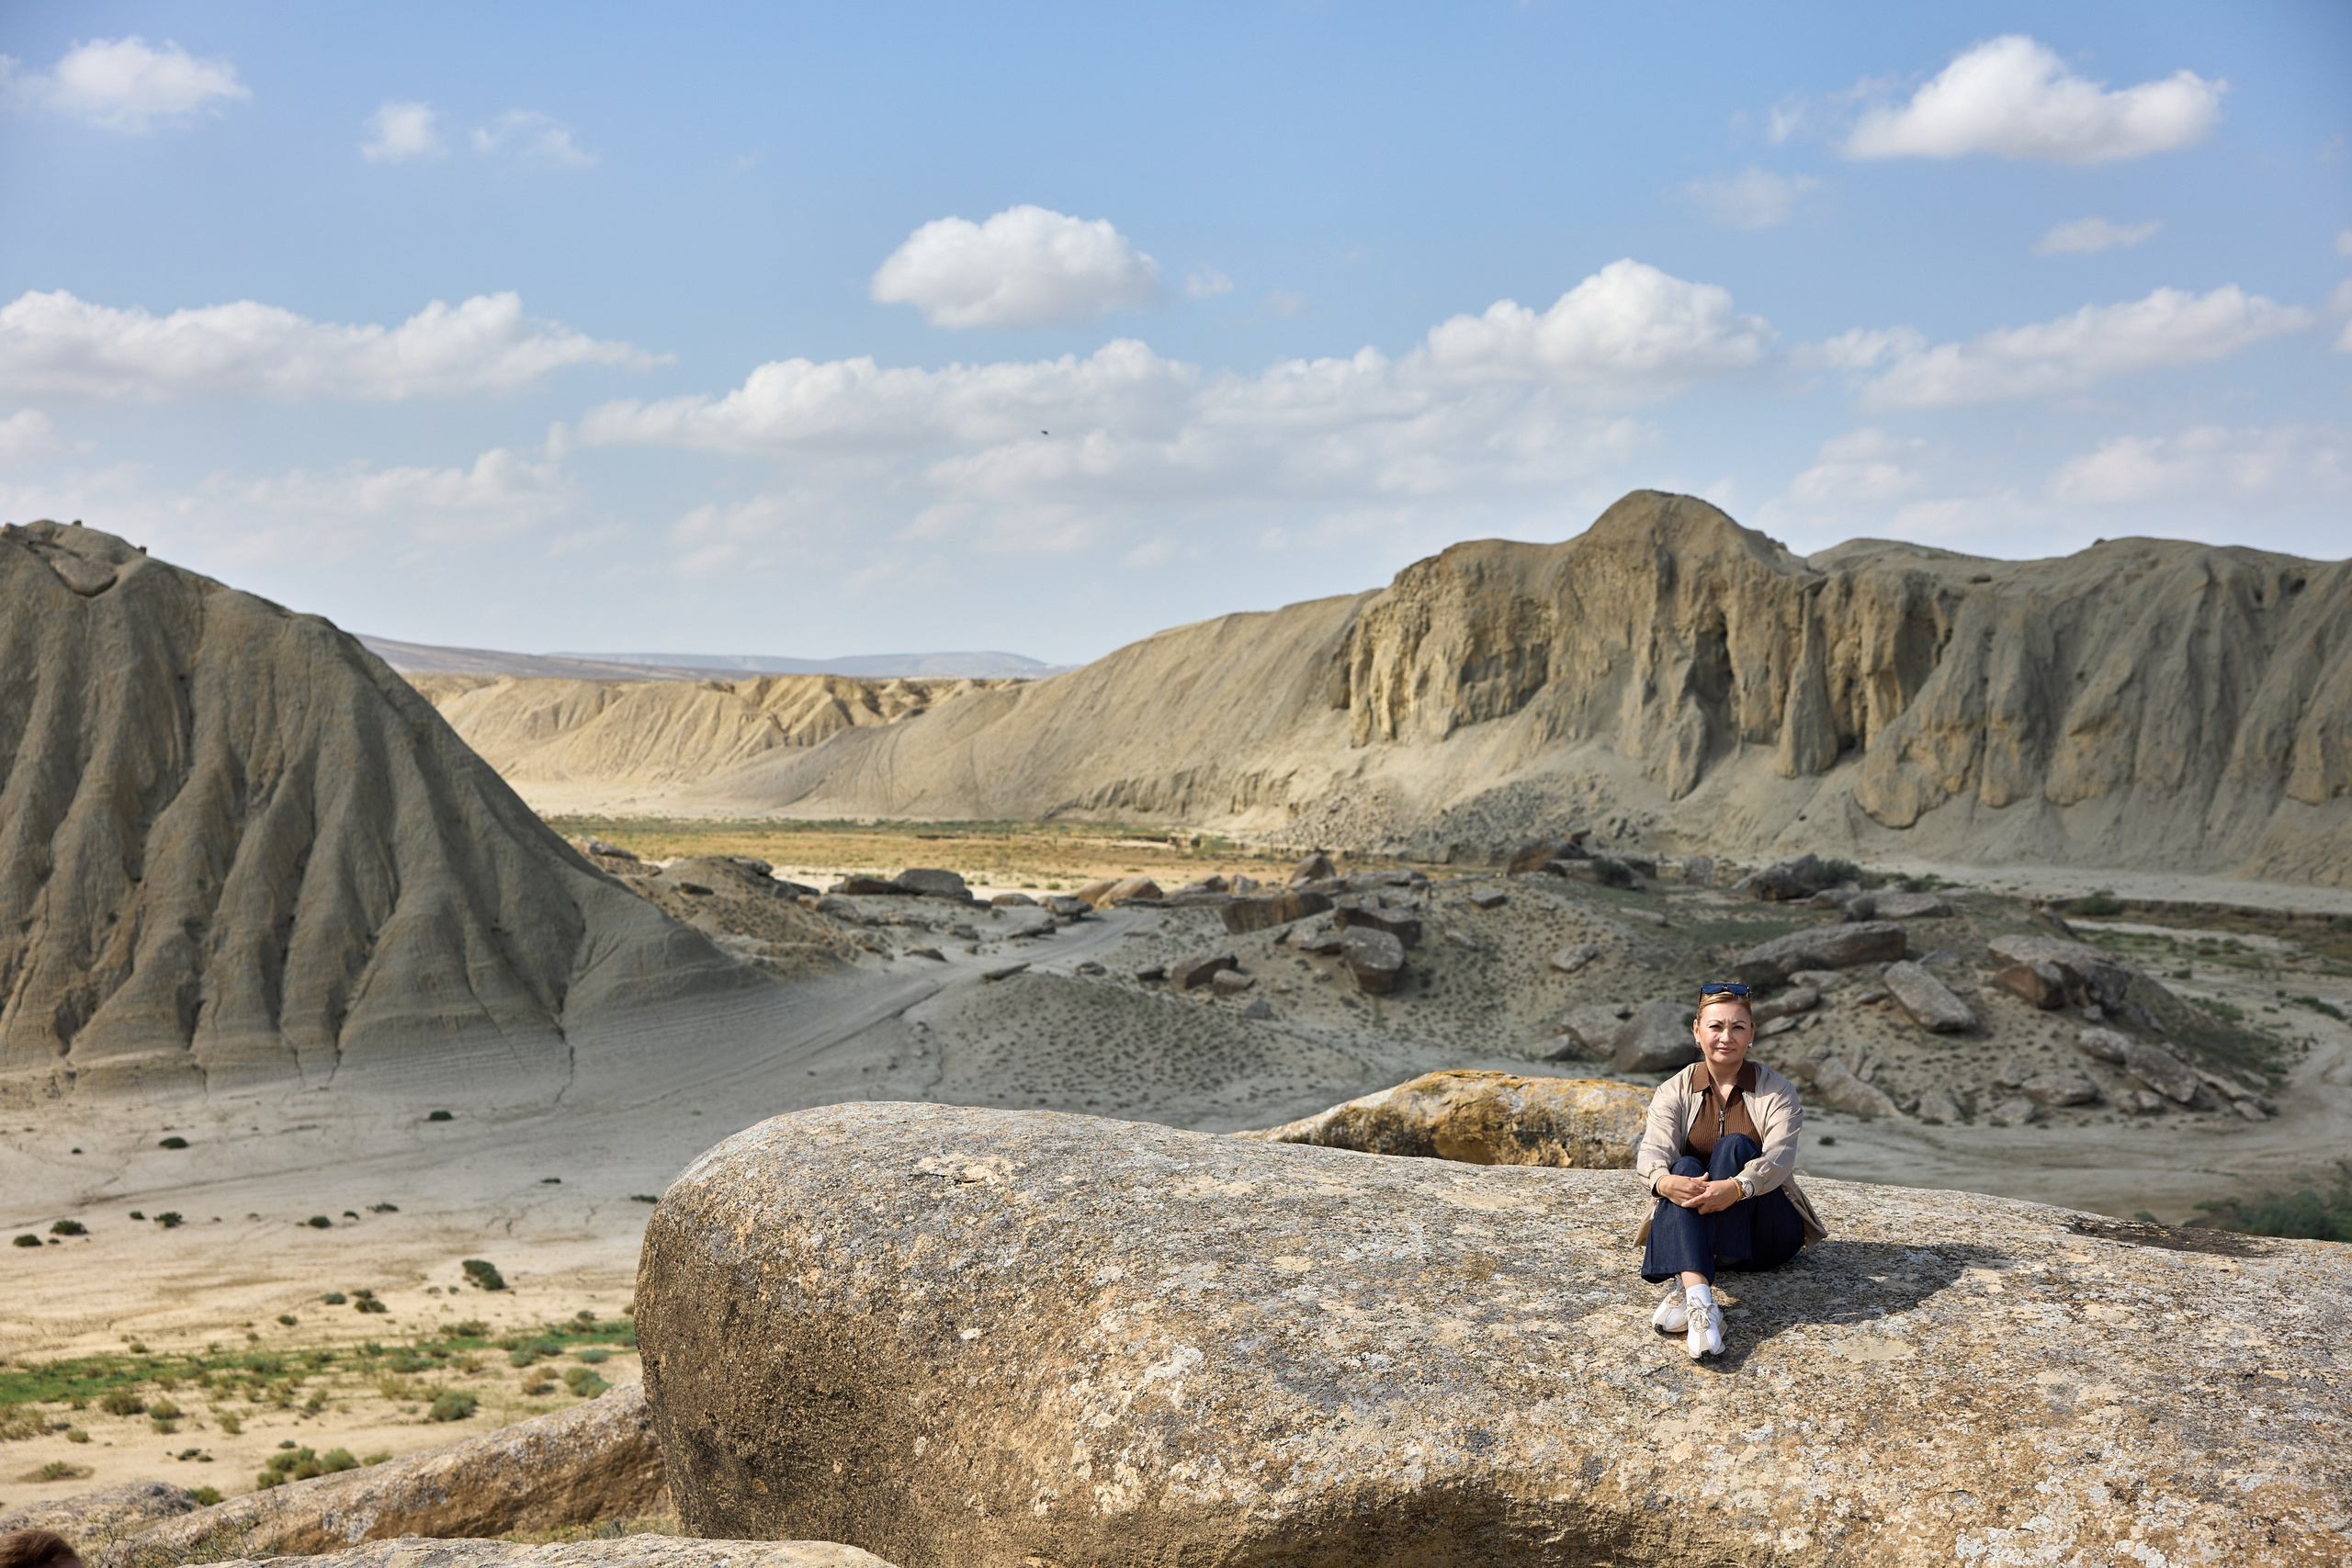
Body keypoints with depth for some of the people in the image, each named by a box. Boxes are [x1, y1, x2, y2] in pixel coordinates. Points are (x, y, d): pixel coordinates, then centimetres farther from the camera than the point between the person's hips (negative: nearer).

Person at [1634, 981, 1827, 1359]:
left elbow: (1779, 1157, -18)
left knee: (1735, 1145, -25)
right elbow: (1652, 1150, -14)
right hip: (1694, 1230, 1)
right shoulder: (1675, 1091, 4)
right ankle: (1698, 1296, -54)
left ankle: (1683, 1290, -41)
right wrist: (1664, 1181, -40)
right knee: (1686, 1167, -29)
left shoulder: (1776, 1091, 0)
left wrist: (1736, 1187, -40)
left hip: (1766, 1233, -1)